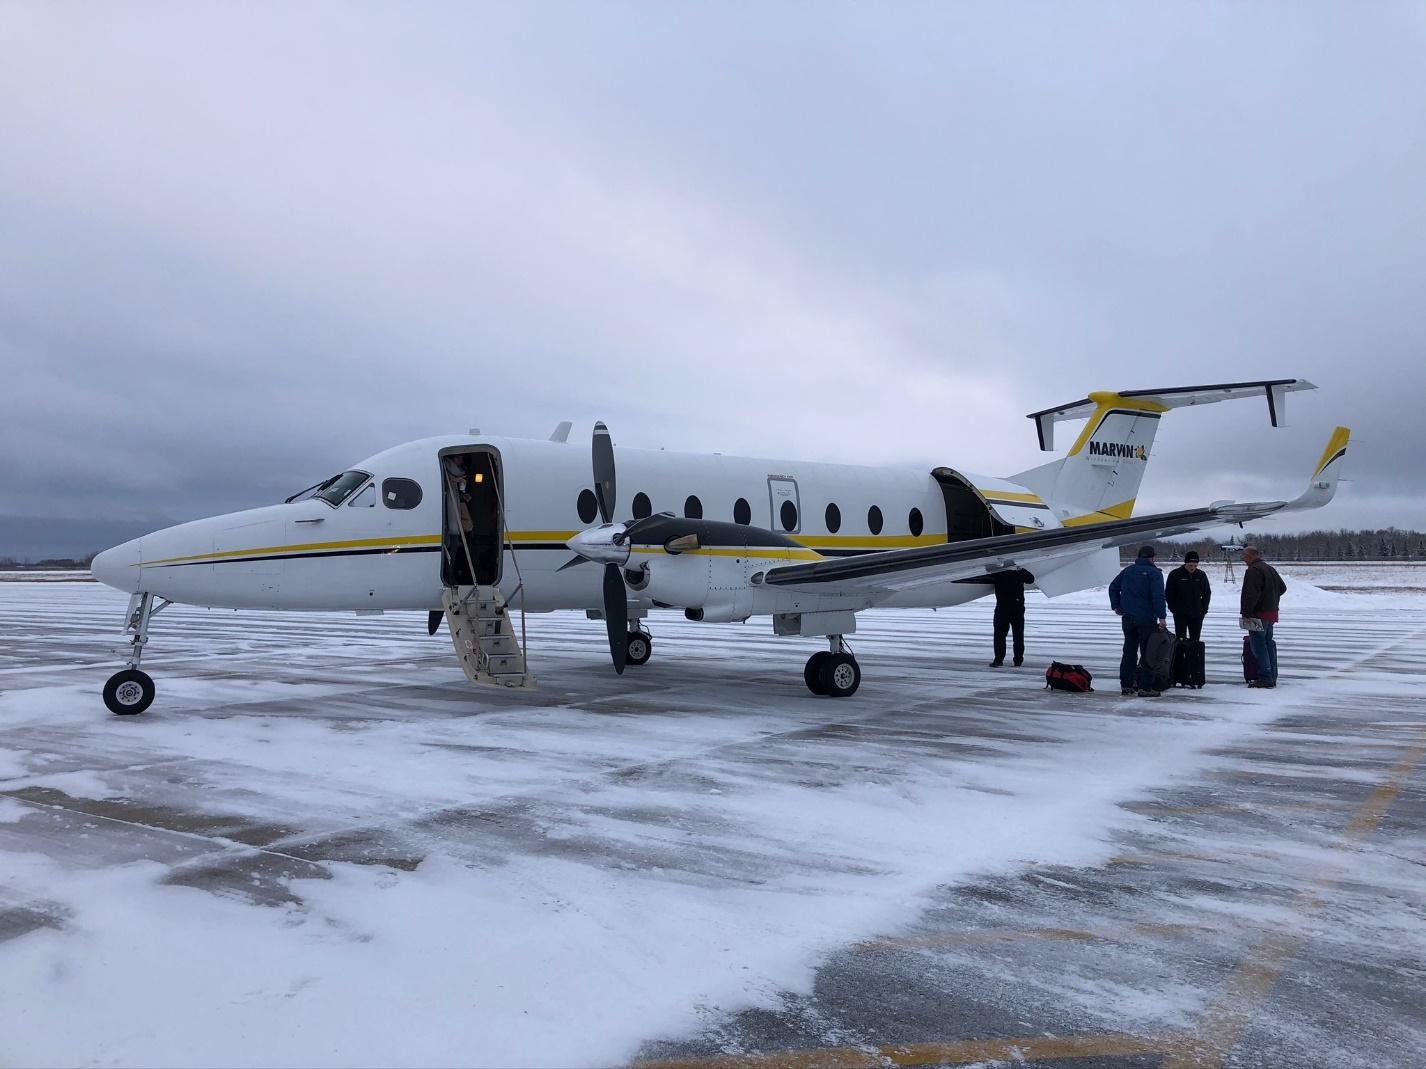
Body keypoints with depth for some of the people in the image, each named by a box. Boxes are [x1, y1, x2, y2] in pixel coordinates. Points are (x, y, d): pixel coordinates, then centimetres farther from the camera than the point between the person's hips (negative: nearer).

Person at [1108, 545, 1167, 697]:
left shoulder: (1127, 570, 10)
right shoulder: (1154, 573, -8)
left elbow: (1113, 587, 14)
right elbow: (1158, 596, -16)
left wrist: (1116, 606, 19)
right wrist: (1162, 617, -17)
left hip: (1128, 617, 5)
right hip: (1147, 619, -5)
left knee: (1129, 651, 12)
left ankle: (1126, 684, 13)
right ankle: (1145, 687, -2)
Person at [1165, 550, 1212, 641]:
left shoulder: (1202, 575, 5)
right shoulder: (1175, 574, -5)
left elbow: (1207, 593, 14)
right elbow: (1168, 593, 0)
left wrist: (1204, 609, 5)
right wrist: (1173, 608, -6)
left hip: (1197, 615, 3)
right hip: (1180, 614, -3)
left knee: (1195, 639, 8)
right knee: (1180, 639, -5)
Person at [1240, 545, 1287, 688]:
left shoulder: (1253, 570, -16)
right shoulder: (1270, 569, 16)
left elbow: (1250, 594, -24)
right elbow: (1282, 588, 27)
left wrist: (1245, 612, -21)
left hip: (1258, 614, -10)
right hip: (1271, 612, 10)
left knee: (1258, 645, -7)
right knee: (1269, 644, 14)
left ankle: (1265, 678, -10)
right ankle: (1272, 678, 19)